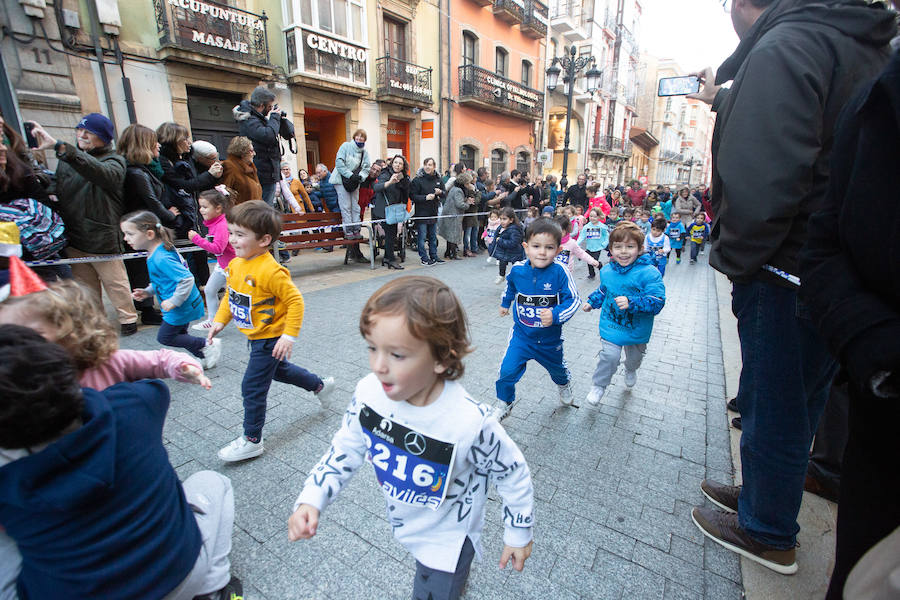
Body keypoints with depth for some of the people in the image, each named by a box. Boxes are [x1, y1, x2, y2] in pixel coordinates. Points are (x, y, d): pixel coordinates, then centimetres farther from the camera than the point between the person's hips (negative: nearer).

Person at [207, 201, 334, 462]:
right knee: (278, 370, 27)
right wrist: (220, 320, 9)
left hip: (270, 338, -9)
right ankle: (320, 385, 49)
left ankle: (252, 440, 19)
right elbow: (231, 295, 14)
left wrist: (289, 336, -26)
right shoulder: (235, 264, -1)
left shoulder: (270, 271, -28)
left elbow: (295, 301, -26)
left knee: (252, 387, 0)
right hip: (257, 335, 9)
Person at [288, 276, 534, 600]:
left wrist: (519, 533, -5)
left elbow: (513, 474, -19)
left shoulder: (470, 422, -38)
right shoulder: (369, 393, -25)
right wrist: (312, 500, -16)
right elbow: (345, 449, -6)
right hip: (403, 523, 6)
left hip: (447, 537, -6)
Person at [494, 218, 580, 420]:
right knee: (507, 371, -7)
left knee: (557, 368, 26)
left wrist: (555, 315, -35)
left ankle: (564, 385, 62)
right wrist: (505, 303, 27)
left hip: (550, 338, -1)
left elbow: (573, 300, -18)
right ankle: (505, 404, 22)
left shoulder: (560, 272, -23)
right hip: (521, 335, 1)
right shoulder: (517, 269, -13)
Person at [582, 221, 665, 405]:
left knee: (635, 357, 23)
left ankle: (630, 371, 59)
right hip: (610, 325, 1)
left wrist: (631, 303, -40)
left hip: (637, 328, -1)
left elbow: (657, 302, -29)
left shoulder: (649, 273, -23)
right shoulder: (607, 271, -6)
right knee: (609, 356, -12)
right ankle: (599, 385, 11)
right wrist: (592, 302, 11)